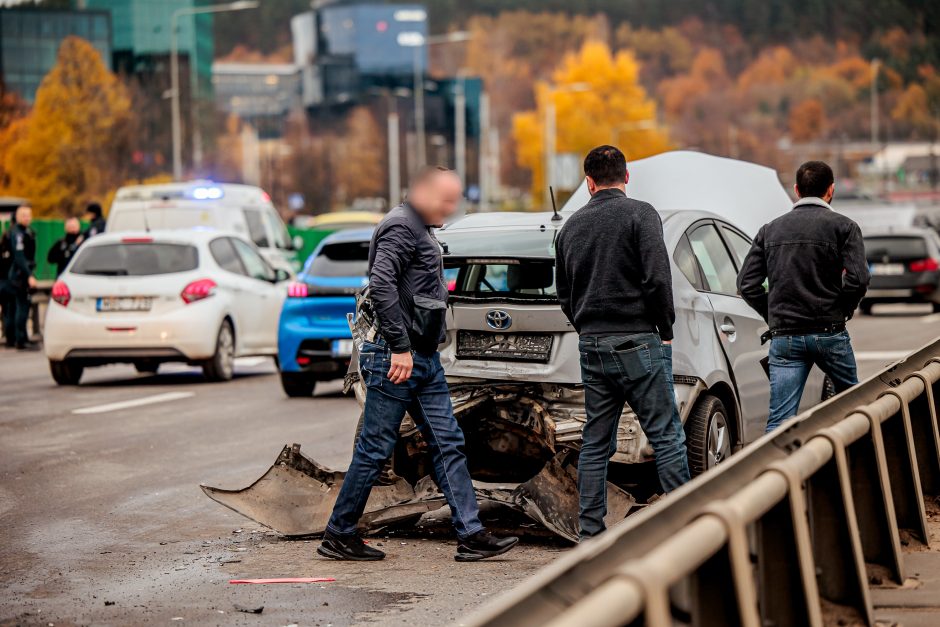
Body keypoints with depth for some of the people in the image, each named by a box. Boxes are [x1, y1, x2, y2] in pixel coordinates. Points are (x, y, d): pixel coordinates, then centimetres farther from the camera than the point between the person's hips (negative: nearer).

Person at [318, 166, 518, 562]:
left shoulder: (421, 231, 21)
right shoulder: (401, 226, -11)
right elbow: (381, 285, -23)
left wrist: (413, 350, 21)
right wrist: (399, 348, -24)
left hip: (424, 359, 10)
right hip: (395, 357, -10)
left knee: (448, 444, 5)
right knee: (376, 448, -3)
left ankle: (471, 535, 4)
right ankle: (338, 536, 6)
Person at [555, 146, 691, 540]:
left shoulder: (572, 226, 13)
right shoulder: (640, 215, -6)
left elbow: (564, 293, 18)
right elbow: (657, 278, -15)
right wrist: (666, 329, -3)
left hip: (592, 346, 6)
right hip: (637, 343, -6)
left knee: (595, 443, 9)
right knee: (666, 437, -2)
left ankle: (591, 534, 8)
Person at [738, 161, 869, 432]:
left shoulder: (770, 230, 10)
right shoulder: (843, 227, -1)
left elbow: (747, 283, 4)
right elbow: (858, 278, -14)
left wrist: (774, 315, 13)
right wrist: (842, 311, 3)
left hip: (784, 337, 2)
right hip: (830, 333, -2)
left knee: (779, 421, -3)